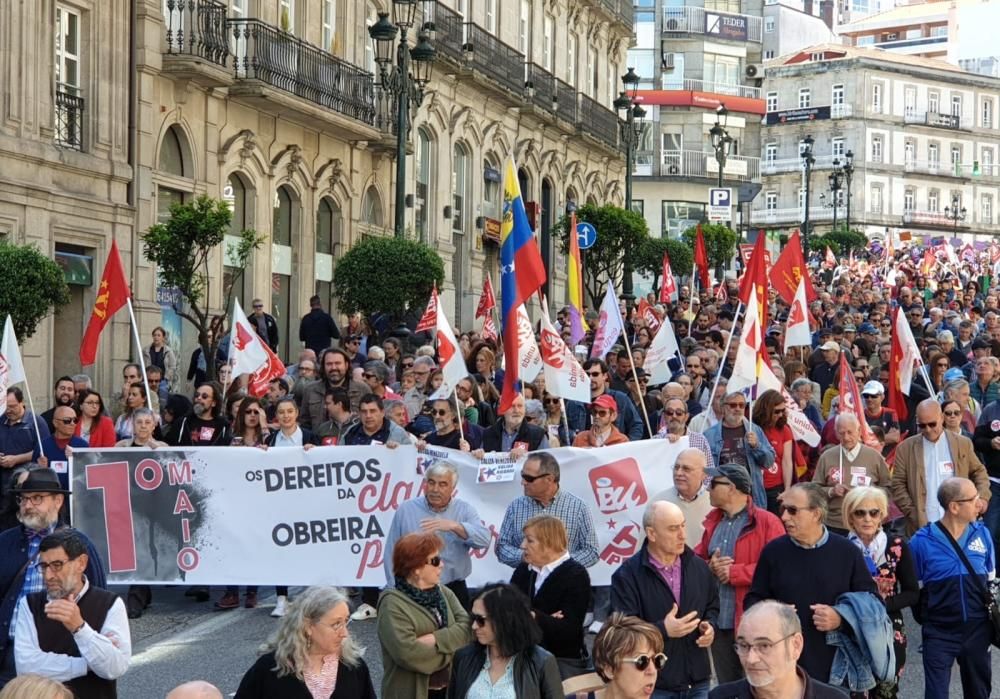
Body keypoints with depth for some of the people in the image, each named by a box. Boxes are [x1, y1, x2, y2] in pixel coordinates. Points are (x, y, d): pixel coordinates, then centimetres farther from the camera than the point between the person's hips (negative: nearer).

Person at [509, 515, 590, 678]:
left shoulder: (576, 575, -5)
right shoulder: (523, 570, 13)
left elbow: (567, 629, -16)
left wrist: (534, 618, -26)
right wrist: (546, 621, -16)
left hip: (564, 662, -4)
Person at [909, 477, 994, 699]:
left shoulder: (982, 534, -1)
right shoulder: (922, 541, -12)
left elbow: (992, 581, 10)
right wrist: (926, 619, -4)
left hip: (978, 629, 3)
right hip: (939, 632, -3)